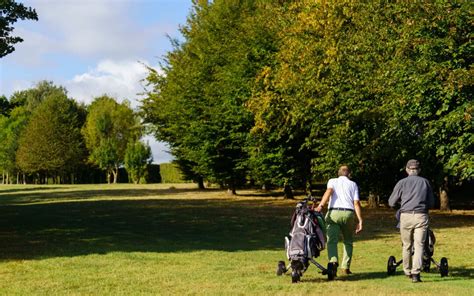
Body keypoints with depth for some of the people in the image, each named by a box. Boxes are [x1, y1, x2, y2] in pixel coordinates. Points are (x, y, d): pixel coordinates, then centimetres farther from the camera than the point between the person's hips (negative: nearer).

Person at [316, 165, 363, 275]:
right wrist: (360, 221, 4)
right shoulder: (353, 184, 19)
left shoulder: (332, 181, 16)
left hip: (334, 212, -1)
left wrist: (321, 205, -20)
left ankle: (333, 260, -34)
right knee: (348, 242, 17)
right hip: (348, 213, 1)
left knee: (332, 240, -9)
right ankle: (346, 267, 10)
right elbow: (356, 203, 7)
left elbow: (329, 191, -7)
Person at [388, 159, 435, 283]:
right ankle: (416, 273, -14)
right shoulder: (425, 182, 11)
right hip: (421, 216, 0)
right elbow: (431, 203, 16)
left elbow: (391, 203, 7)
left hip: (405, 216, 0)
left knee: (407, 245, 12)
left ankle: (407, 272, 23)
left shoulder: (402, 182, 6)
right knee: (419, 245, -2)